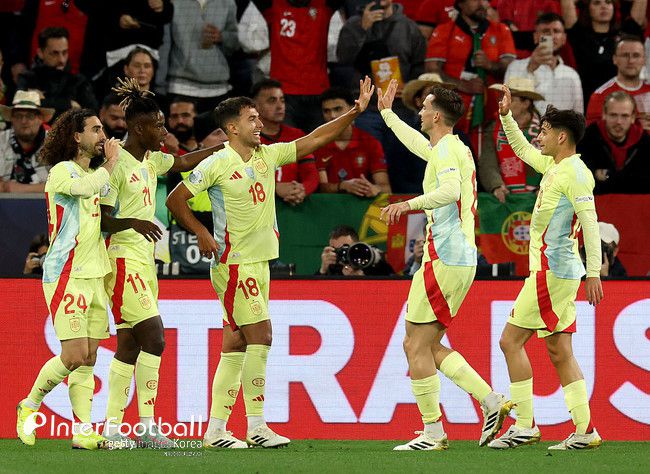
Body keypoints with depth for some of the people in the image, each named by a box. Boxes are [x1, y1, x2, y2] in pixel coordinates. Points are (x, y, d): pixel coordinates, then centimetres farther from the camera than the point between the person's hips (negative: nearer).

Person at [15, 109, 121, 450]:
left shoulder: (95, 174, 19)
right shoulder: (61, 171, -6)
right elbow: (85, 188, -27)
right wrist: (111, 162, -12)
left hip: (94, 276, 8)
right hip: (66, 275, -8)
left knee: (88, 358, 2)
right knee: (75, 354, -13)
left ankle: (82, 431, 2)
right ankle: (29, 406, 6)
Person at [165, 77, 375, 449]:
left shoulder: (268, 155, 9)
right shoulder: (217, 165, -9)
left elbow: (313, 141, 10)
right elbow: (175, 199, -4)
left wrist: (355, 112, 3)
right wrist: (201, 233, -11)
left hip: (260, 262, 7)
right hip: (234, 264, -7)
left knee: (236, 345, 7)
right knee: (261, 335, -12)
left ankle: (216, 429, 10)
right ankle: (256, 425, -8)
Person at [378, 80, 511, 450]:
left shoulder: (447, 150, -11)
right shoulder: (454, 149, 20)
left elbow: (451, 191, -30)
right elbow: (419, 144, 43)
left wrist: (410, 204, -39)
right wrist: (387, 112, 53)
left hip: (444, 259, -10)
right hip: (463, 257, 10)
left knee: (418, 346, -6)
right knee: (426, 345, 13)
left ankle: (433, 433, -5)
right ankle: (492, 401, 5)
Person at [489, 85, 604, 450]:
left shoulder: (575, 173, -13)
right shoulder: (553, 166, 14)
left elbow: (590, 224, -19)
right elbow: (523, 150, 34)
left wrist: (594, 273, -23)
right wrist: (507, 116, 23)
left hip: (552, 270, -9)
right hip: (558, 271, 9)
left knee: (511, 340, -5)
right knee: (559, 351, 7)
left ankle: (525, 426, -5)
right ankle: (585, 431, 5)